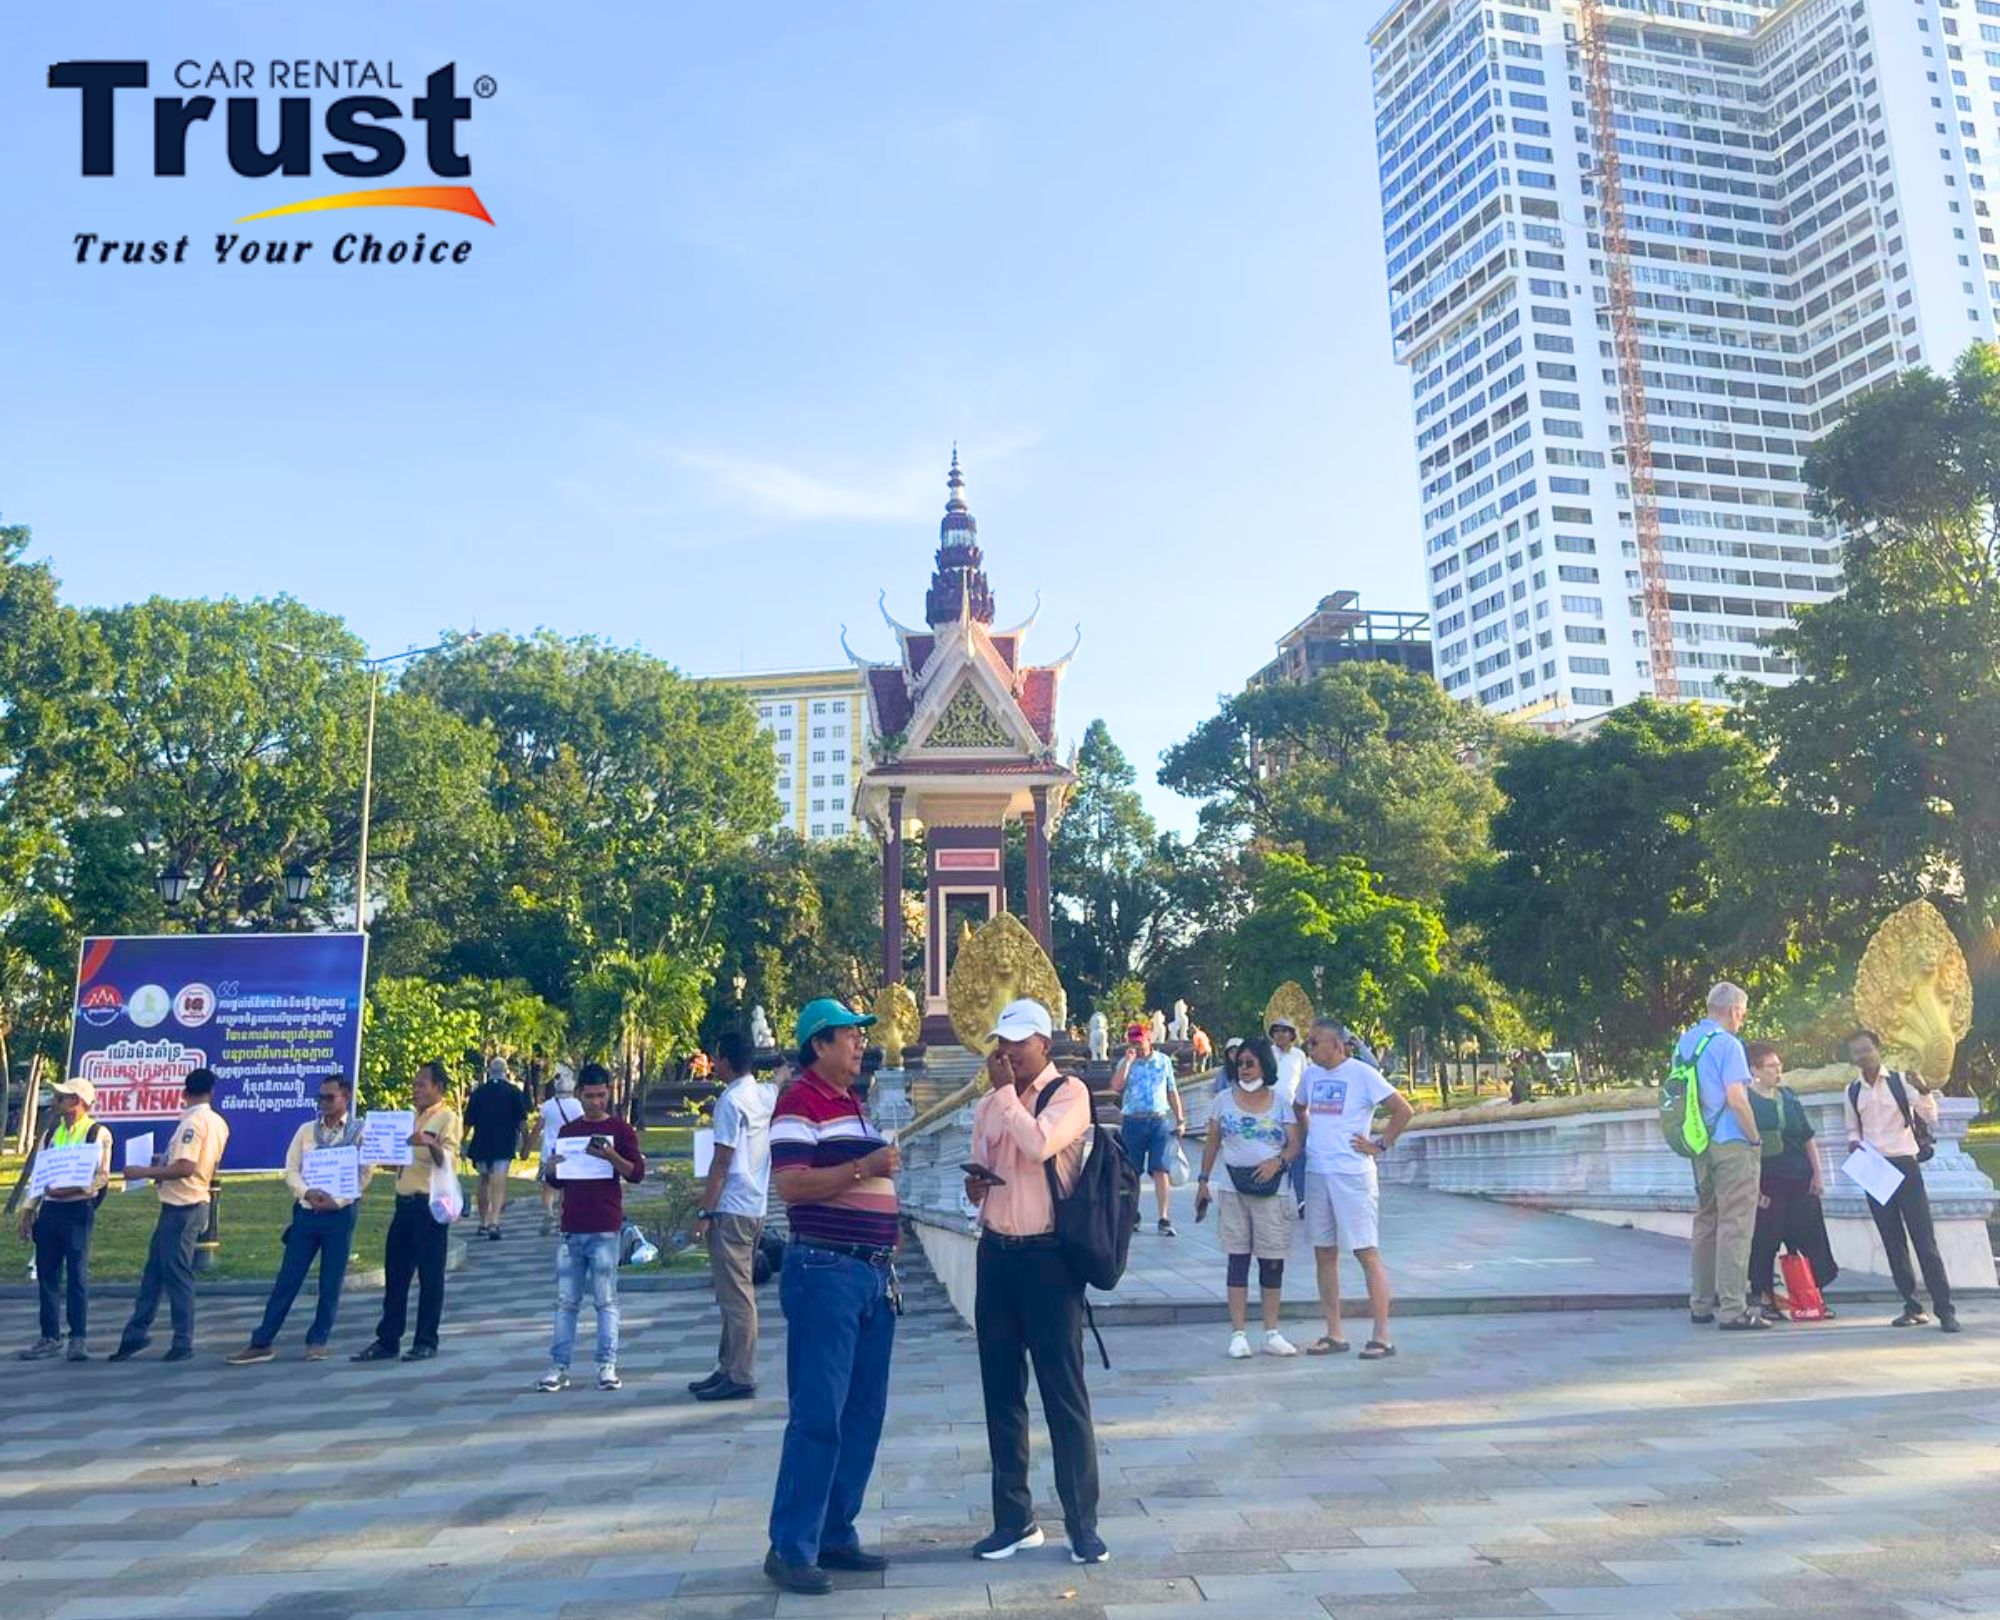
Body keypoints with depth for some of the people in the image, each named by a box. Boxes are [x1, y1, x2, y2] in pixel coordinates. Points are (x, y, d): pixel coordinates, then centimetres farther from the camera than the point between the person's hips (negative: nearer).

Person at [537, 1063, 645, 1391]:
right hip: (571, 1228, 4)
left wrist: (612, 1157, -21)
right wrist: (551, 1169, -3)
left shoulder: (621, 1130, 1)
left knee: (606, 1300, -1)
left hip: (605, 1229, -4)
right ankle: (559, 1367, 11)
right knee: (565, 1301, 6)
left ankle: (607, 1366, 2)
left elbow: (638, 1173, -5)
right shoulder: (567, 1132, 14)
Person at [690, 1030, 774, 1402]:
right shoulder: (768, 1094, 7)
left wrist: (705, 1213, -14)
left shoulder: (731, 1100, -14)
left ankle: (741, 1377, -1)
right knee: (736, 1292, 16)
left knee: (736, 1295, -5)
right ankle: (728, 1368, 22)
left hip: (731, 1209, -9)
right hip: (757, 1206, 9)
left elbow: (721, 1163, -16)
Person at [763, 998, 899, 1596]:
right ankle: (790, 1549, 3)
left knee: (862, 1415, 11)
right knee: (817, 1416, -6)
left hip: (873, 1276, 9)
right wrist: (866, 1167, -22)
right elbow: (792, 1184, -20)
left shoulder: (854, 1105, 17)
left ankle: (835, 1535, 21)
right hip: (826, 1272, -9)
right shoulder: (800, 1103, -10)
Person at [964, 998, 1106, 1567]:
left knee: (1064, 1392, 0)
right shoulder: (989, 1104, 11)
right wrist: (974, 1184, 0)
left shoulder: (1070, 1092, -8)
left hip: (1047, 1257, -6)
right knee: (1001, 1391, 11)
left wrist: (1006, 1089, -16)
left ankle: (1082, 1523, 12)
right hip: (996, 1253, 6)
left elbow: (1039, 1144, -26)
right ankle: (1014, 1519, 23)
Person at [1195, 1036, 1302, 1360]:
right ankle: (1238, 1334, 5)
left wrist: (1278, 1161, -20)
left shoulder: (1281, 1102, 4)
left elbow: (1296, 1144, -1)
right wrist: (1203, 1181, 5)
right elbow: (1212, 1143, 10)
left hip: (1272, 1190, 0)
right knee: (1238, 1260, 1)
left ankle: (1271, 1333, 14)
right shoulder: (1225, 1100, 6)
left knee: (1272, 1262, 4)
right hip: (1233, 1190, 0)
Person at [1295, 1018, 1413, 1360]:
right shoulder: (1310, 1075, 10)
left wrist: (1380, 1145, -10)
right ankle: (1334, 1334, 17)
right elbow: (1299, 1108, 29)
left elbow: (1404, 1110, -11)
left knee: (1367, 1252, -4)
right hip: (1316, 1174, 7)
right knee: (1324, 1253, 9)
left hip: (1352, 1175, -7)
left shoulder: (1362, 1074, -9)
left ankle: (1382, 1336, 2)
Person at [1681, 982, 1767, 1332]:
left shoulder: (1685, 1041, 11)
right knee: (1735, 1227, -4)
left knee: (1705, 1222, 15)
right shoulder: (1726, 1044, -13)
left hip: (1700, 1146, 8)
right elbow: (1736, 1098, -20)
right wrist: (1755, 1138, -9)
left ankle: (1700, 1304, 20)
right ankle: (1733, 1309, -4)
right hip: (1732, 1145, -8)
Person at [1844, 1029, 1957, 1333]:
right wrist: (1854, 1143, -4)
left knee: (1924, 1238, -5)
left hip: (1904, 1166, -4)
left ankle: (1945, 1308, -2)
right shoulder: (1852, 1091, 6)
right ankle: (1913, 1307, 15)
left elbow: (1931, 1118, -9)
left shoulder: (1901, 1081, -3)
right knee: (1893, 1241, 7)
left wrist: (1924, 1090, -24)